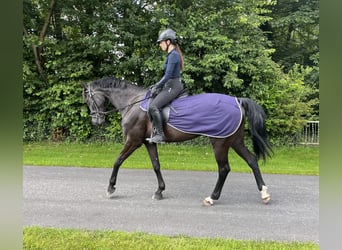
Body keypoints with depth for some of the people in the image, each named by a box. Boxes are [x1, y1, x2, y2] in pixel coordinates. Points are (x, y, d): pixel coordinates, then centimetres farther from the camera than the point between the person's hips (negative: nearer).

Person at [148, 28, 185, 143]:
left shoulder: (173, 55, -15)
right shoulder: (172, 54, 16)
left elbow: (168, 75, -20)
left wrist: (156, 87, -12)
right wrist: (157, 85, 14)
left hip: (173, 86, -11)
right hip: (170, 86, 11)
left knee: (153, 106, -20)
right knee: (152, 103, 13)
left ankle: (160, 134, -14)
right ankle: (155, 130, 14)